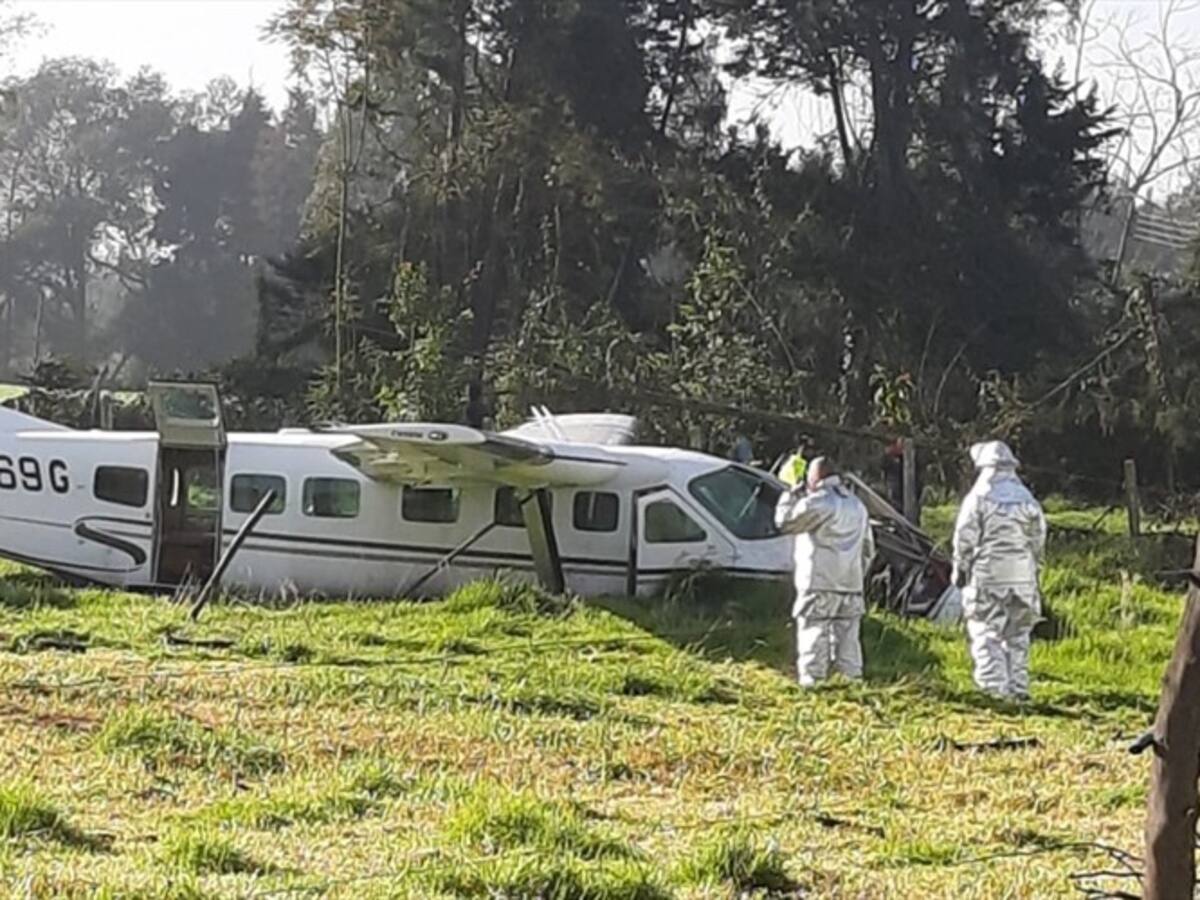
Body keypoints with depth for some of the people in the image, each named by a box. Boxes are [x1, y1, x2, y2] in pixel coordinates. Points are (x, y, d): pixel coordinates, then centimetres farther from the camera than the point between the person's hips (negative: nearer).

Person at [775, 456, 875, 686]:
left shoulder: (818, 502, -10)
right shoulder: (857, 506, 17)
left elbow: (785, 522, -7)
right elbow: (868, 550, 21)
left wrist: (790, 495, 7)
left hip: (819, 586, -7)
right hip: (851, 588, 7)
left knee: (813, 639, -6)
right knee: (847, 639, 9)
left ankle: (811, 683, -11)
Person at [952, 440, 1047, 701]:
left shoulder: (979, 497, -6)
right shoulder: (1027, 499, 8)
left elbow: (965, 539, -5)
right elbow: (1038, 539, 12)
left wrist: (960, 570, 6)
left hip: (987, 575, -5)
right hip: (1023, 577, 5)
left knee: (986, 635, -3)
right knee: (1017, 636, 12)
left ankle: (995, 688, -13)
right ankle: (1018, 688, 12)